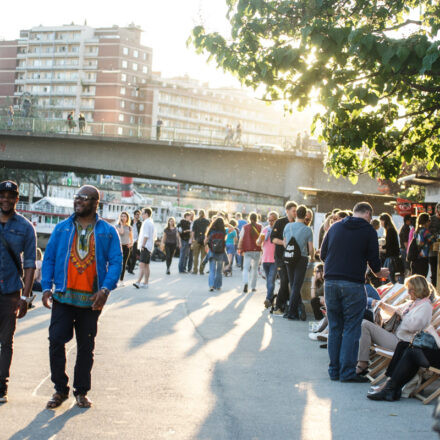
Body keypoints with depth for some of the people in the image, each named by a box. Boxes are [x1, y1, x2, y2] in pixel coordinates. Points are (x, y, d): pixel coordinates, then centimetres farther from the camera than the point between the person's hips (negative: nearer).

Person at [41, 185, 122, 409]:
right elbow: (49, 258, 6)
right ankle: (60, 389, 11)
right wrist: (46, 287, -5)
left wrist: (106, 289, -16)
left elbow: (116, 261, -3)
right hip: (63, 296, 1)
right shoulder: (62, 228, 6)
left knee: (86, 346, 8)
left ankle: (81, 391, 21)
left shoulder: (107, 231, 2)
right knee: (56, 341, -5)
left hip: (91, 300, -1)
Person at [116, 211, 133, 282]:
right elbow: (121, 232, -19)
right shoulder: (118, 226, 1)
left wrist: (131, 244, -1)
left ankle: (121, 279, 8)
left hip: (126, 247, 3)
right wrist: (121, 223, -8)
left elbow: (131, 238, 17)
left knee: (124, 264, 3)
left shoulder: (129, 227, 10)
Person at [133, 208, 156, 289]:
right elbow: (154, 236, 23)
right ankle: (145, 283, 15)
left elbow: (146, 236, -20)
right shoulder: (151, 223, 19)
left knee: (142, 264, -18)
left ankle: (138, 282, -27)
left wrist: (142, 245, -17)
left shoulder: (146, 223, -12)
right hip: (150, 247, 11)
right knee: (146, 265, 12)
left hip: (145, 247, -10)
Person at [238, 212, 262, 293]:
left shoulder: (245, 227, 1)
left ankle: (245, 282, -28)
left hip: (247, 250, -1)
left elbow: (241, 239, 0)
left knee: (246, 268, -3)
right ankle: (253, 286, 15)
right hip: (257, 250, 1)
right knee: (255, 268, 12)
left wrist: (240, 249, 8)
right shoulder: (260, 227, 0)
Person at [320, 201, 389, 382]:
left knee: (334, 328, 11)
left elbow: (323, 254, 17)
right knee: (351, 329, 1)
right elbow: (374, 260, 0)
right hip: (353, 284, -4)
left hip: (330, 282, 5)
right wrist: (379, 272, 21)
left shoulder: (335, 227, 13)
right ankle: (347, 372, 1)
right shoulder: (368, 230, 0)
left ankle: (334, 370, 15)